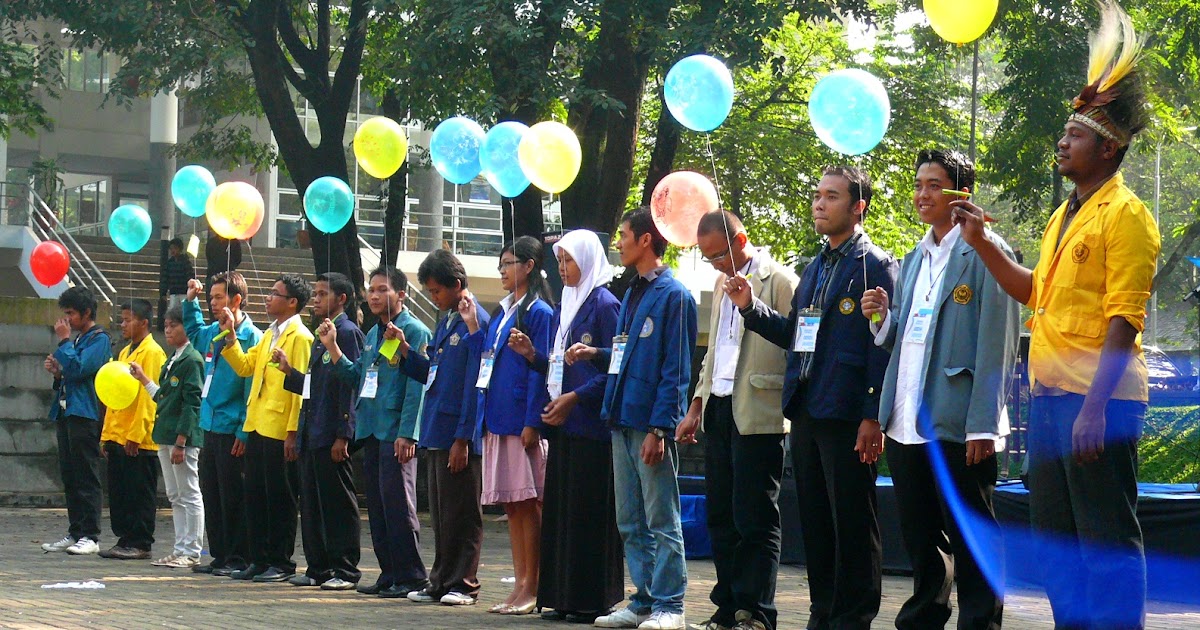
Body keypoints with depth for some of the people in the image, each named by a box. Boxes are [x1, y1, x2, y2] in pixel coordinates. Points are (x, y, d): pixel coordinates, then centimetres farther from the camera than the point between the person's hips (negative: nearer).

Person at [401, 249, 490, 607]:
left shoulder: (476, 322, -12)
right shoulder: (445, 322, 17)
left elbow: (474, 385, -16)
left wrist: (462, 439, -18)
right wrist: (406, 351, 5)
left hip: (459, 437, -9)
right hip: (435, 435, 9)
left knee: (461, 514, -2)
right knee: (440, 514, 12)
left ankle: (463, 584, 3)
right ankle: (441, 581, 18)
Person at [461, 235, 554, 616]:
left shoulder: (538, 312, -7)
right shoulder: (502, 312, 18)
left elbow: (540, 370, -12)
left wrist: (532, 423, -17)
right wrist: (473, 327, 13)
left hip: (521, 420, -9)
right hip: (497, 420, 9)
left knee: (527, 502, -5)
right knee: (511, 505, 8)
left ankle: (532, 588, -2)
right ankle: (520, 585, 11)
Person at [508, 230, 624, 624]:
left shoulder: (604, 305, -7)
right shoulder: (564, 307, 18)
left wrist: (575, 397, -17)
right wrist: (531, 355, 4)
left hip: (591, 425, -9)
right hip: (563, 425, 9)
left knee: (589, 510, -7)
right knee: (559, 508, 7)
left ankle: (593, 600, -4)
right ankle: (564, 597, 11)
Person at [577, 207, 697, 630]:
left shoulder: (673, 295, -9)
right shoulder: (632, 294, 17)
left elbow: (675, 369, -13)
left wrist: (658, 428, -18)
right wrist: (595, 353, 7)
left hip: (652, 424, -9)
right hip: (624, 421, 9)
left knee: (662, 520, -3)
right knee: (631, 523, 11)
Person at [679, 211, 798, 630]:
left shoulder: (779, 281, -7)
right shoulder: (723, 283, 18)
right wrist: (697, 407, 21)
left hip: (758, 416, -8)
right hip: (719, 411, 8)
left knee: (755, 519, -6)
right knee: (720, 516, 10)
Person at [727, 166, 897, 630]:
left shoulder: (876, 266, -6)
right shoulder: (814, 269, 20)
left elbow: (882, 346, -12)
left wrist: (873, 417, -18)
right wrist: (750, 307, 7)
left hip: (847, 415, -8)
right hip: (807, 413, 8)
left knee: (853, 522, -3)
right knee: (815, 520, 12)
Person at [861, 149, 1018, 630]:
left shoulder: (985, 251, -5)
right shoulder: (914, 258, 19)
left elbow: (997, 344, -11)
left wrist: (982, 425, -17)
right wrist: (882, 317, 1)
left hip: (957, 427, -7)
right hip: (906, 424, 7)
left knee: (970, 538, -2)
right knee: (920, 538, 14)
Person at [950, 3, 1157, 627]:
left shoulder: (1124, 214, -9)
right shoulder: (1064, 216, 18)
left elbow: (1124, 318, -16)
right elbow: (1035, 291, 28)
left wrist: (1096, 405, -23)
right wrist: (981, 244, 15)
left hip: (1098, 398, -9)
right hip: (1050, 393, 9)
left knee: (1107, 538, -6)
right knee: (1055, 533, 13)